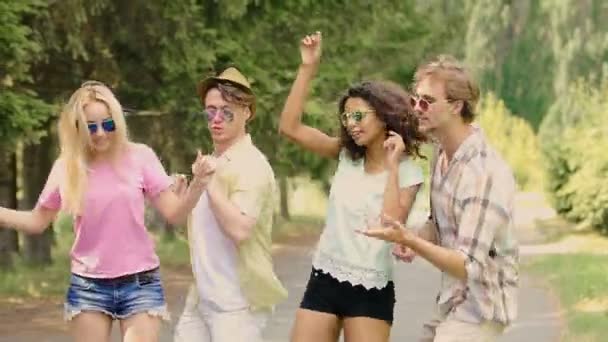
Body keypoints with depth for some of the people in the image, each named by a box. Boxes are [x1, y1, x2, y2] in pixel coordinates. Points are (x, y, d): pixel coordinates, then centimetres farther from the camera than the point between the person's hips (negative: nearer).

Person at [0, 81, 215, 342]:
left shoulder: (139, 157, -5)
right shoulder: (66, 166, 0)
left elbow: (174, 213, -6)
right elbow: (37, 222, 11)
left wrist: (197, 185, -24)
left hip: (140, 283, -2)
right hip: (87, 286, 2)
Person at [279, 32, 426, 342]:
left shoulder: (408, 171, -5)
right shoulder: (346, 155, 5)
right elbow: (290, 127, -4)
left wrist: (392, 166, -18)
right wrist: (308, 67, -9)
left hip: (371, 290, -4)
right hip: (325, 280, 4)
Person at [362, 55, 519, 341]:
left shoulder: (485, 172, -25)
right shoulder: (442, 155, 4)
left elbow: (468, 267, -26)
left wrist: (410, 241, -34)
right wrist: (411, 240, -4)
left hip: (478, 309, -9)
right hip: (452, 303, 9)